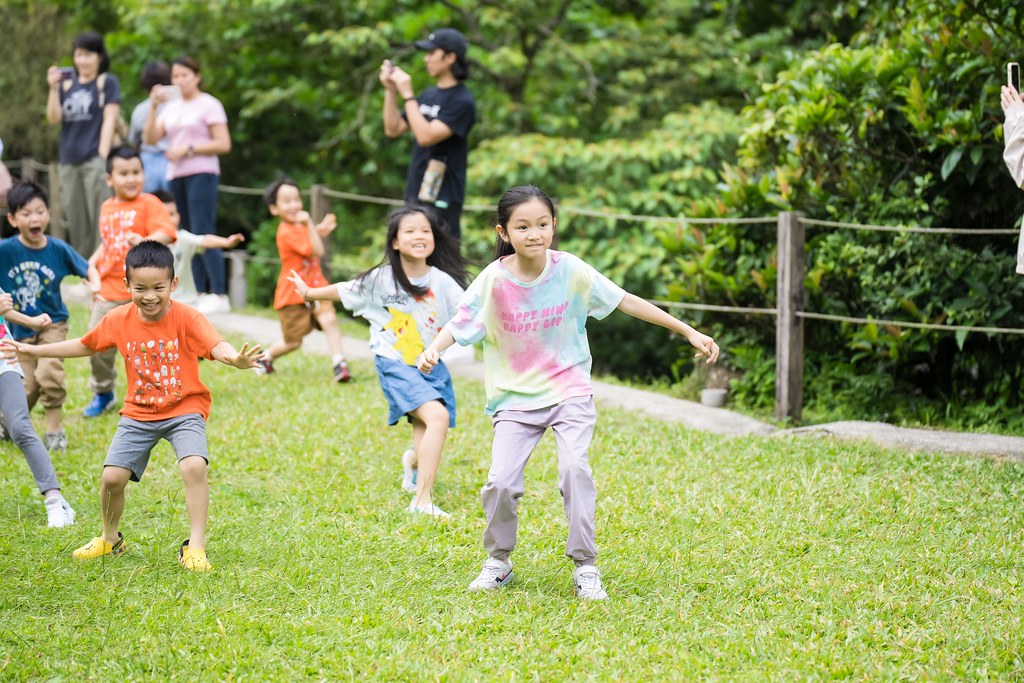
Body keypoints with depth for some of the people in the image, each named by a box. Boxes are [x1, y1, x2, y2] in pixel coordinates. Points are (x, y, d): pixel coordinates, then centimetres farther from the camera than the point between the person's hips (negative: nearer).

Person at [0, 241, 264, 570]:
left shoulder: (187, 318, -17)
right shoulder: (119, 320, -4)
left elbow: (216, 346, -33)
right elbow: (85, 346, 13)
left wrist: (236, 358, -57)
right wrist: (33, 351, 15)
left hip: (184, 410, -4)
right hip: (138, 414, 4)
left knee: (194, 466, -27)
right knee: (112, 477, -4)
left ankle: (195, 547, -16)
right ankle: (110, 539, 26)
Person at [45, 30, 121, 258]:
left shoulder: (107, 82, 3)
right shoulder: (67, 83, 13)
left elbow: (109, 119, -3)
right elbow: (54, 118, 6)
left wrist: (103, 156, -12)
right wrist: (54, 88, -7)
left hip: (95, 160, -5)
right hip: (69, 162, 5)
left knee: (101, 220, -13)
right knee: (76, 225, 9)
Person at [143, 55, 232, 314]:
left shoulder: (209, 105, -1)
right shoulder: (171, 107, 17)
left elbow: (224, 144, -7)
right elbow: (150, 138, 7)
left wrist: (188, 149, -12)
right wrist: (154, 106, -3)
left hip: (201, 174, -7)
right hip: (176, 176, 7)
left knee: (203, 232, -15)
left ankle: (219, 295, -17)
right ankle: (201, 293, 9)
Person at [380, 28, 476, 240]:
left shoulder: (462, 101, -12)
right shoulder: (428, 95, 14)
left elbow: (426, 136, -21)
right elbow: (393, 129, 16)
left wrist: (407, 94, -16)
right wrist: (390, 90, 5)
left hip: (441, 199, -9)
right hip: (415, 194, 9)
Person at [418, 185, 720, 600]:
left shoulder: (570, 270, -8)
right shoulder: (494, 280, -11)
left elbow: (625, 302, -1)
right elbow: (458, 324, -13)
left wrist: (689, 333, 2)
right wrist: (432, 349, -37)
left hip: (569, 390, 0)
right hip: (515, 395, 0)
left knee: (575, 468, -22)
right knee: (501, 481, -13)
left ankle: (585, 566, -9)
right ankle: (498, 562, 13)